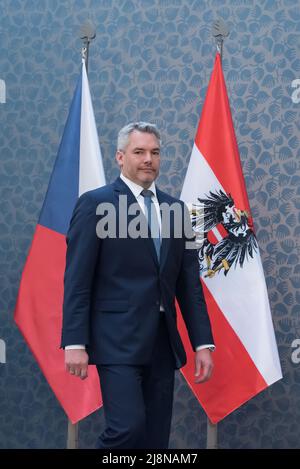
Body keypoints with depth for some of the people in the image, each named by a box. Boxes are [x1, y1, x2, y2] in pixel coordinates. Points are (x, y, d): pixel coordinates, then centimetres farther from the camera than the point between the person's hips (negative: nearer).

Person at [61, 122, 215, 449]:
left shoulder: (175, 208, 13)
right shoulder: (95, 203, -2)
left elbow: (189, 282, 13)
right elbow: (77, 279, -6)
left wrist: (203, 343, 7)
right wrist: (75, 343, -13)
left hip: (163, 343, 6)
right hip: (118, 339, -5)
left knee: (155, 439, 6)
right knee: (129, 428, -17)